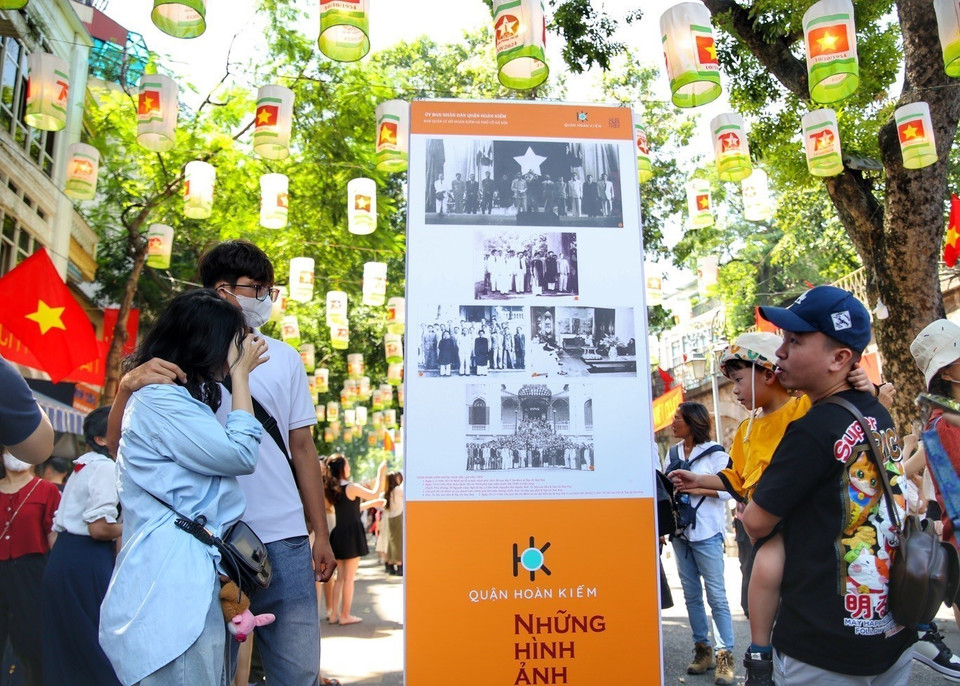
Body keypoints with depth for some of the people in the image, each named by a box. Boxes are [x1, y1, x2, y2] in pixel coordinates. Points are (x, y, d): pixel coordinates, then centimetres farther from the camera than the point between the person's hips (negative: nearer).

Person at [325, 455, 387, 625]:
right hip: (352, 534, -7)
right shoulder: (351, 487, -14)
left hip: (338, 534, 7)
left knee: (340, 577, 14)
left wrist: (371, 504, 25)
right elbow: (375, 494, -5)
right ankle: (345, 615, 7)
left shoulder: (332, 489, 9)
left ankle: (335, 614, 16)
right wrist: (381, 474, 3)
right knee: (349, 578, 1)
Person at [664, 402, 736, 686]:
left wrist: (695, 488, -20)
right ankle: (702, 649, 21)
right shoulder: (673, 453, 10)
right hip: (680, 531, 6)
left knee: (716, 595, -2)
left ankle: (724, 656, 4)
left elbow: (726, 490, -11)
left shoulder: (715, 453, -6)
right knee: (691, 594, 11)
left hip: (706, 533, -6)